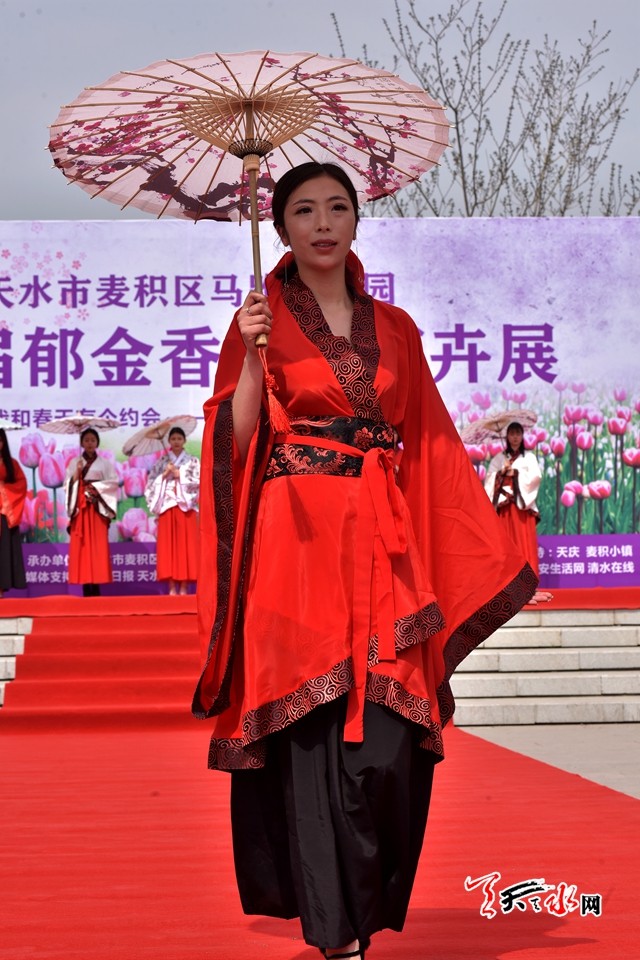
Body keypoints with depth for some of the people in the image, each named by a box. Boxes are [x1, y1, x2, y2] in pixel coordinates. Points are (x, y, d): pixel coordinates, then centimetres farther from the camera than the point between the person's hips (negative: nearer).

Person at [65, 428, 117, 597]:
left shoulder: (105, 463, 8)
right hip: (79, 507, 1)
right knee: (82, 544, -6)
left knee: (97, 545, -8)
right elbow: (68, 485, 4)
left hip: (97, 508, -1)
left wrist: (95, 487, -8)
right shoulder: (74, 463, 11)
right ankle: (86, 589, -8)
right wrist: (77, 472, -10)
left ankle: (96, 588, -11)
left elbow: (113, 483, 1)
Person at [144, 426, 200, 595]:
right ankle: (172, 587, -1)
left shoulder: (193, 461, 7)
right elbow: (151, 483, 5)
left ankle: (184, 586, -3)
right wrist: (165, 474, -9)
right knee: (168, 545, -3)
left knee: (185, 545, -4)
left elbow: (198, 481, -4)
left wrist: (180, 475, -9)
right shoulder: (161, 461, 11)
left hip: (186, 507, -1)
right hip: (167, 507, 1)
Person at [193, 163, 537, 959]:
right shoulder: (263, 320, 6)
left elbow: (430, 446, 16)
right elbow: (236, 443, -3)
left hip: (384, 548, 3)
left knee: (391, 738, -6)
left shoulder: (394, 329, 15)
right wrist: (251, 355, -17)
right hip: (297, 543, -3)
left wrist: (494, 554, 12)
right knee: (315, 734, -6)